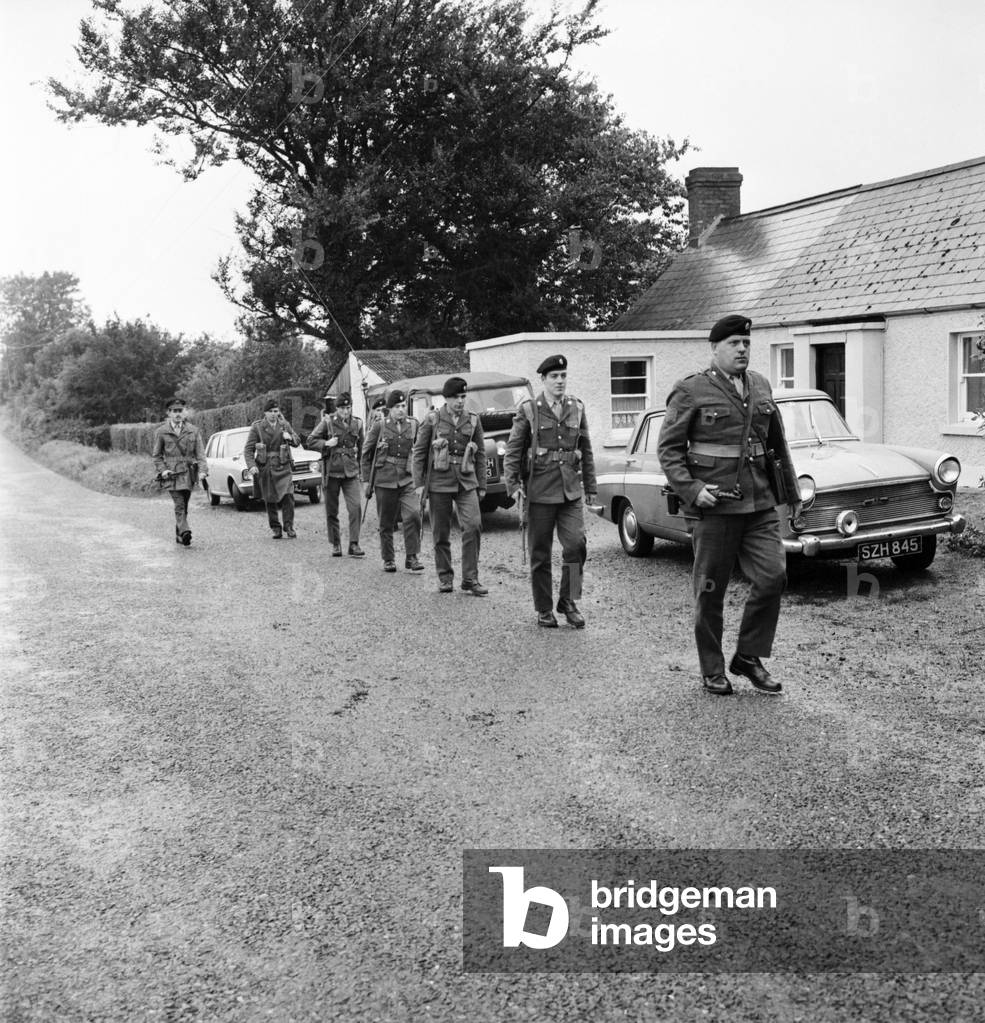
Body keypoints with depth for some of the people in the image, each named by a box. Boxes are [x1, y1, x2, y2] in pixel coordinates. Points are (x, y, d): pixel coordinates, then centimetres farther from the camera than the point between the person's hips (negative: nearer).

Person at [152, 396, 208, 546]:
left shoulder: (193, 431, 7)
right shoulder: (161, 432, 3)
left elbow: (200, 453, 3)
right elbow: (156, 455, 9)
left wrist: (202, 470, -12)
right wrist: (162, 470, -7)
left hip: (188, 473, 3)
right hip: (171, 473, -3)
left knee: (183, 505, 9)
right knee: (179, 504, -15)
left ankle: (179, 535, 21)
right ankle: (185, 532, -27)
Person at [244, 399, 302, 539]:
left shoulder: (284, 425, 6)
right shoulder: (257, 427, 0)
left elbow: (297, 442, 12)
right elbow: (248, 449, -1)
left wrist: (290, 437, -11)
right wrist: (251, 465, -15)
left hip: (283, 467, 1)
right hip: (265, 468, -1)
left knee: (288, 495, -15)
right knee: (270, 500, 3)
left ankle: (289, 527, -5)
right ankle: (275, 529, 16)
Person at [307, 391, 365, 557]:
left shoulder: (357, 423, 5)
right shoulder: (327, 422, -2)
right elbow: (310, 441, 2)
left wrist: (359, 468, 19)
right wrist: (326, 443, -15)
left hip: (350, 472, 1)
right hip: (331, 471, -1)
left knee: (356, 507, -13)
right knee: (331, 511, 6)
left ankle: (354, 544, -7)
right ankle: (335, 544, 19)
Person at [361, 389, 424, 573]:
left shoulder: (413, 425, 4)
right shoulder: (379, 425, -2)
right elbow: (366, 453, 5)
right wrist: (367, 480, 4)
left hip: (407, 480, 1)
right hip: (384, 480, -1)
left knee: (413, 515, -17)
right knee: (386, 523, 6)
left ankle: (411, 558, -7)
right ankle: (388, 560, 21)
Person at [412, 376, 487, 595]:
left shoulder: (473, 420, 6)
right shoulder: (433, 419, 0)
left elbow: (480, 454, 12)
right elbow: (419, 451, 3)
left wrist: (481, 485, 11)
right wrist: (418, 483, -2)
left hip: (466, 481, 1)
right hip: (439, 481, -1)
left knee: (473, 525, -14)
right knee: (441, 532, 4)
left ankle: (470, 579, -7)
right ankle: (445, 578, 18)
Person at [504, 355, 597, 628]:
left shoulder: (577, 408, 8)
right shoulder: (528, 410, -1)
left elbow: (586, 451, 14)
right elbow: (513, 450, 0)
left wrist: (591, 487, 13)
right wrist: (513, 485, -9)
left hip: (571, 491, 2)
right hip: (539, 492, -2)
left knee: (576, 543, -10)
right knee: (540, 554, 5)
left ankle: (568, 601, 7)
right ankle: (544, 610, 17)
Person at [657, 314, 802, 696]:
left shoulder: (760, 386, 12)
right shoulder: (691, 391, -4)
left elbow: (777, 444, 20)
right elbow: (668, 449, -5)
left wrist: (793, 492, 20)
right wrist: (691, 489, -17)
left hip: (760, 504, 5)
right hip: (714, 505, -5)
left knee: (773, 575, -5)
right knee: (710, 592, 4)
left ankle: (749, 657, 13)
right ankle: (712, 671, 19)